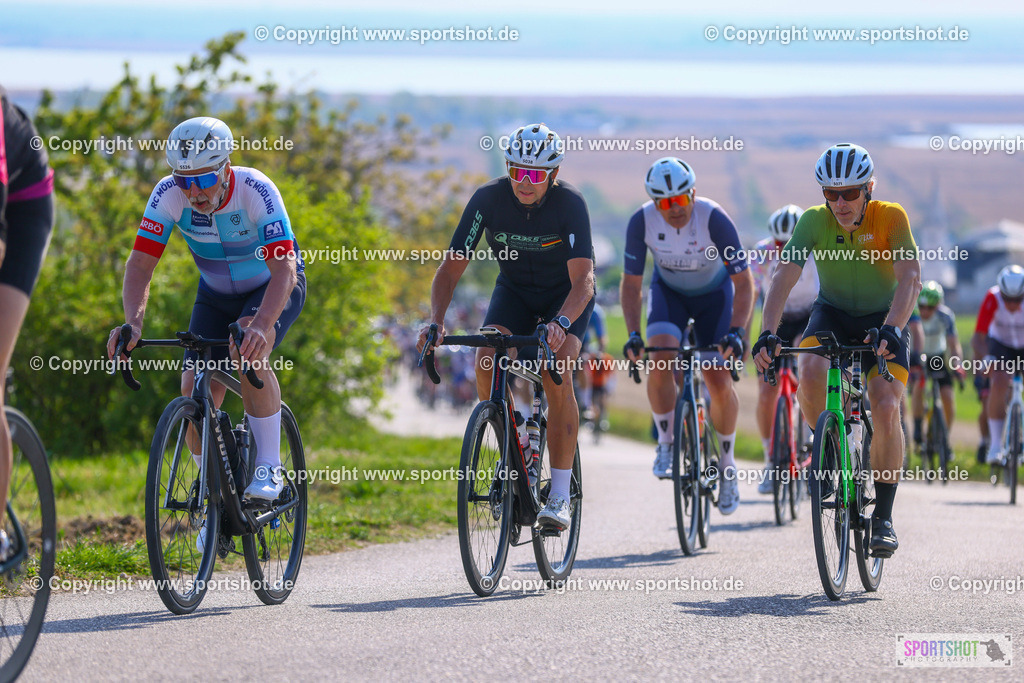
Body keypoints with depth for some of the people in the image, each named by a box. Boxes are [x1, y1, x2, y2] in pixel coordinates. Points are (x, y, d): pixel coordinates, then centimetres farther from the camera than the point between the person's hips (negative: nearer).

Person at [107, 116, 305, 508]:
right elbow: (141, 262, -26)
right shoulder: (169, 194, -25)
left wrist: (260, 325, -56)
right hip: (216, 294, 4)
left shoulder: (256, 190, -34)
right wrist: (133, 323, -43)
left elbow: (284, 270, -40)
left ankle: (270, 468, -20)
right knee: (195, 387, -11)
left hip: (273, 286, -4)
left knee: (249, 355, -33)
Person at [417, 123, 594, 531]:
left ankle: (560, 496, -22)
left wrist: (561, 322, -57)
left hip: (566, 295, -3)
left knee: (557, 377, -27)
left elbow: (583, 279, -37)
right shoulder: (488, 199, -23)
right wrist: (436, 321, -39)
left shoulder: (569, 204, -29)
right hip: (515, 290, 3)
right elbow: (450, 267, -22)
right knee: (486, 365, -25)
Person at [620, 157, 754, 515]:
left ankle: (727, 463, 10)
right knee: (661, 358, -26)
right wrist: (633, 334, -29)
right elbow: (631, 284, -16)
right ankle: (666, 442, -6)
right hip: (669, 291, 1)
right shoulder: (642, 222, -26)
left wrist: (735, 332, -39)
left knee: (719, 381, -12)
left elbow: (744, 283, -27)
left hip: (714, 293, -1)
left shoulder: (714, 219, -32)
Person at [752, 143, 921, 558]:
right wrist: (767, 333, -42)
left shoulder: (890, 218, -22)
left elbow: (910, 276, -33)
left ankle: (883, 517, -4)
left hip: (882, 318, -1)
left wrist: (892, 329, -50)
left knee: (886, 410, -20)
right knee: (811, 373, -32)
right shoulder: (814, 221, -18)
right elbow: (784, 275, -26)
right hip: (833, 313, 1)